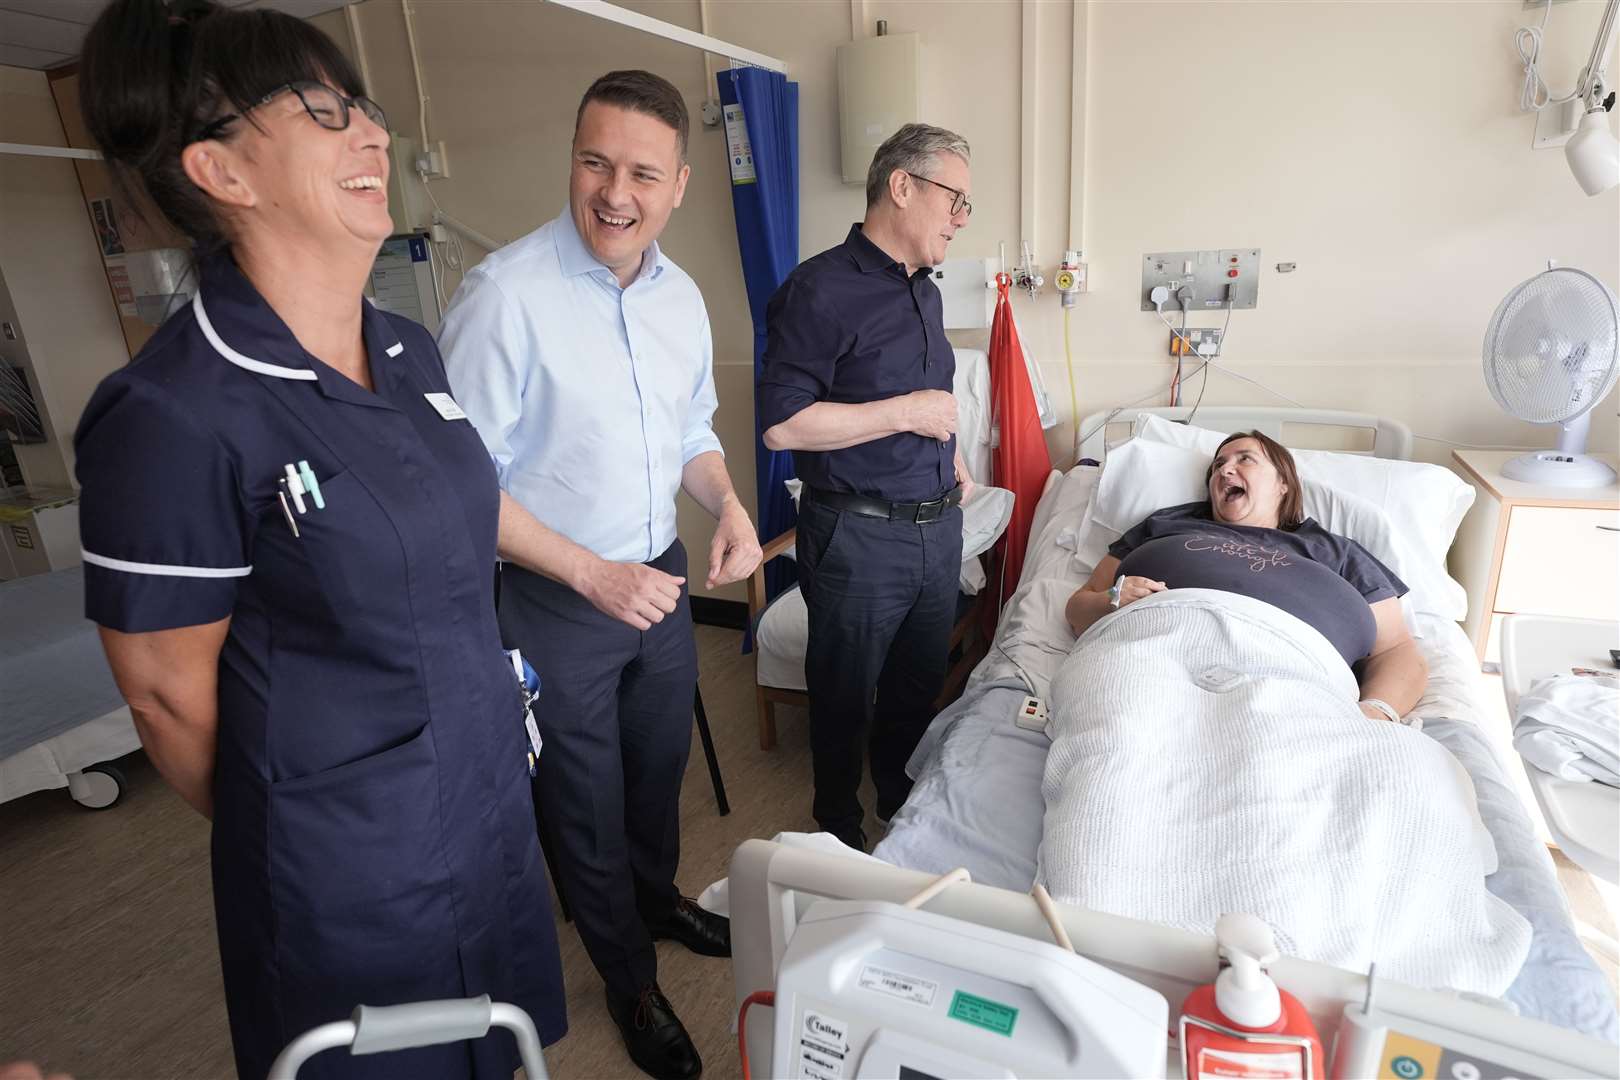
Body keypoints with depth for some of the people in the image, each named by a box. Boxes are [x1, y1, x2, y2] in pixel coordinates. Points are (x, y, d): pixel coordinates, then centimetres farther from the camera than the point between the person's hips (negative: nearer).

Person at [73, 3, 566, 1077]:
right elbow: (169, 693, -12)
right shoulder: (174, 416, -22)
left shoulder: (412, 351, 0)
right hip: (352, 860, -6)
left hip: (494, 795, 6)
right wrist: (282, 837, 3)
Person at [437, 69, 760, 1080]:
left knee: (661, 765, 25)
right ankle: (631, 980, 41)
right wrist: (592, 575, -21)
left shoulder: (682, 294, 0)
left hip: (662, 576, 6)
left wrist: (730, 504, -8)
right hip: (557, 599, -5)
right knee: (590, 804, 15)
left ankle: (660, 898, 55)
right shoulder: (505, 292, -20)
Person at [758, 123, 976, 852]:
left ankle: (903, 806, 45)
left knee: (920, 687, 22)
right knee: (844, 698, 12)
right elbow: (781, 425, -22)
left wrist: (949, 454, 10)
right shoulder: (822, 289, -15)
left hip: (938, 527, 8)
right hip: (859, 537, -8)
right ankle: (839, 828, 36)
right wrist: (907, 413, -20)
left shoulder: (924, 291, 12)